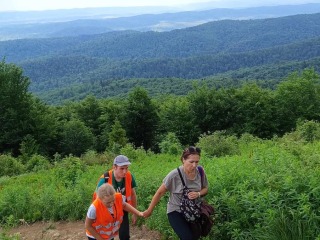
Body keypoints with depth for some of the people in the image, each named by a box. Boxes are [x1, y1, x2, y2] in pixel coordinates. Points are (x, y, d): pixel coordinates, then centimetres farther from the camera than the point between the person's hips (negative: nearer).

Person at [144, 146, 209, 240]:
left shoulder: (200, 172, -10)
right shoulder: (175, 175, -22)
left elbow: (205, 189, 7)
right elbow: (160, 192, -11)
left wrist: (198, 194, -16)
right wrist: (149, 210, -4)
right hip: (176, 211, -4)